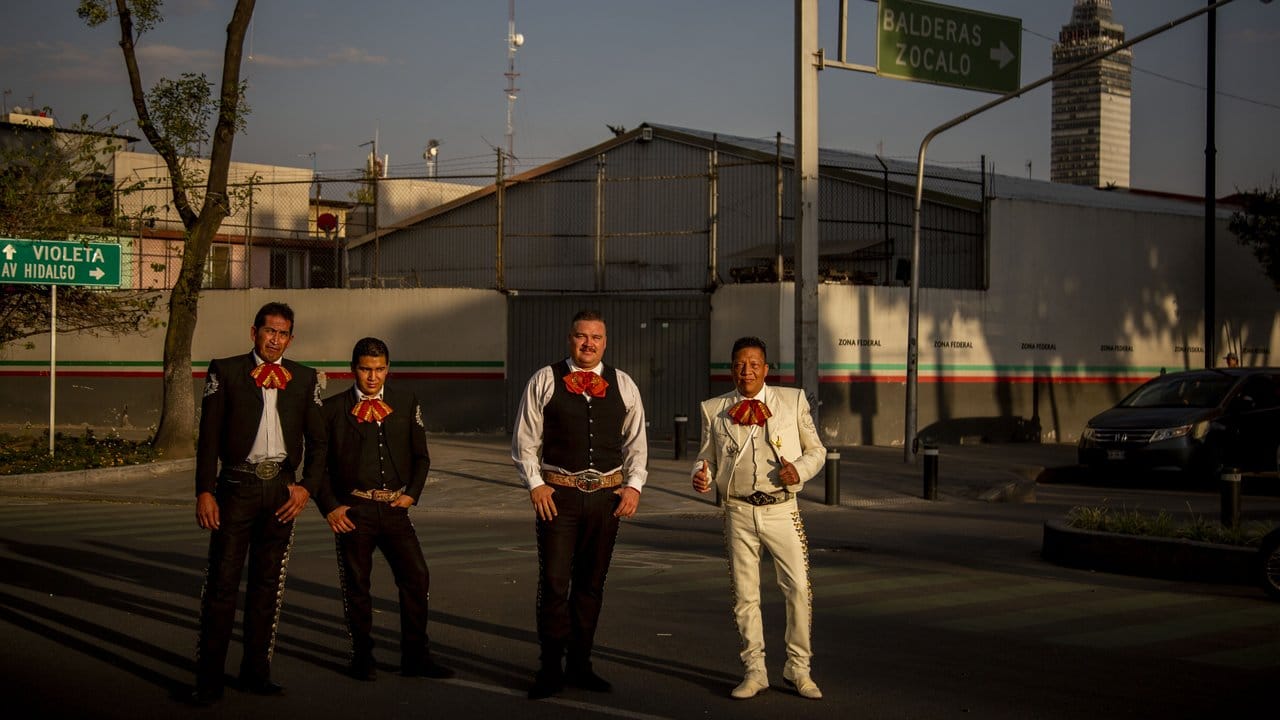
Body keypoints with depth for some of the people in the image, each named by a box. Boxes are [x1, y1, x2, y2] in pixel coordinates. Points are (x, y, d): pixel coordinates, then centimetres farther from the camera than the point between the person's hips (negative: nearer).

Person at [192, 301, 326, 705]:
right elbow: (208, 437, -1)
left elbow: (317, 441, 12)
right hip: (237, 486, -3)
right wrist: (204, 491, -8)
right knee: (222, 582, -4)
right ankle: (209, 679, 1)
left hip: (281, 489, 3)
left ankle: (256, 672, 20)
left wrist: (307, 486, -2)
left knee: (268, 584, 10)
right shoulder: (225, 372, 2)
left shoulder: (304, 379, 10)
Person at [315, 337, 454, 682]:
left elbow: (421, 456, 14)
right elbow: (318, 463, 4)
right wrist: (330, 507, -4)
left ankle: (415, 657, 9)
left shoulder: (406, 402, 9)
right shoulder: (333, 408, 2)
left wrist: (412, 494, 0)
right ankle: (363, 657, 18)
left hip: (395, 508, 2)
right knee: (356, 585, 4)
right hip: (353, 510, -2)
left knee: (417, 578, -3)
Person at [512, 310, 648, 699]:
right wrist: (535, 484, -7)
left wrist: (634, 485, 0)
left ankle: (580, 664, 22)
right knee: (553, 583, -4)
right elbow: (525, 439, 1)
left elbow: (636, 441, 12)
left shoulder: (623, 385, 9)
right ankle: (550, 668, 6)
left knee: (591, 583, 11)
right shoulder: (544, 380, 1)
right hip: (557, 493, -3)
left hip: (607, 493, 3)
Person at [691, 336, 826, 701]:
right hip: (739, 513, 1)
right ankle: (754, 671, 20)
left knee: (799, 589, -6)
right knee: (744, 595, 6)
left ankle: (798, 669, 11)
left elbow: (816, 450, 9)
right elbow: (707, 456, 12)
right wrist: (701, 474, -11)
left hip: (782, 509, -1)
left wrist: (800, 469, -11)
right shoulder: (714, 409, 7)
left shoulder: (793, 400, 4)